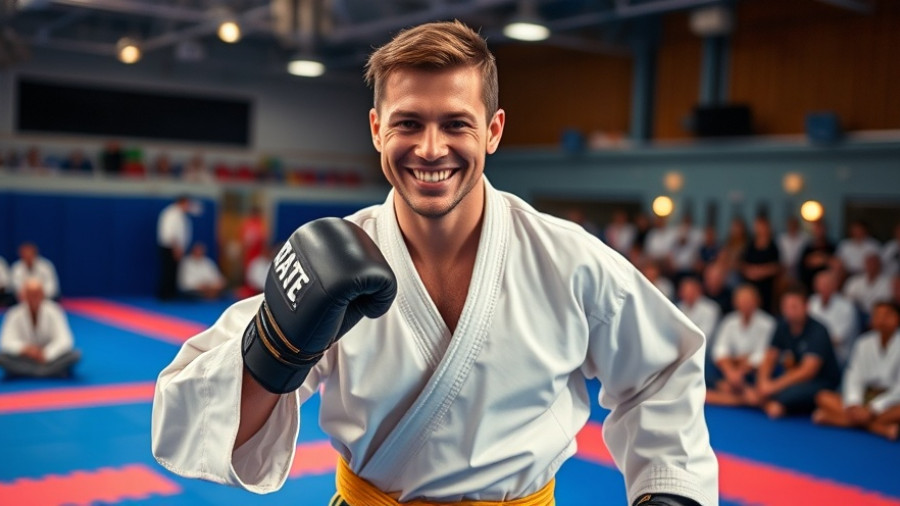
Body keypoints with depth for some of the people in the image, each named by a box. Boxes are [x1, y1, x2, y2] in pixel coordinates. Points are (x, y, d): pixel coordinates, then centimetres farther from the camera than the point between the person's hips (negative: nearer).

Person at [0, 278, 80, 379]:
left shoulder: (53, 311, -12)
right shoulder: (15, 314, -9)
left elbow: (64, 339, -17)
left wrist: (47, 353, -33)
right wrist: (24, 348, -37)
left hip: (51, 356, -1)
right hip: (26, 357, 1)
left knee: (75, 355, -27)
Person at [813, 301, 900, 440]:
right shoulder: (865, 343, 5)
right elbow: (854, 377, -1)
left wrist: (873, 409, -23)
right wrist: (853, 404, -19)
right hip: (866, 396, 5)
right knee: (824, 397, -17)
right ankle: (880, 426, -31)